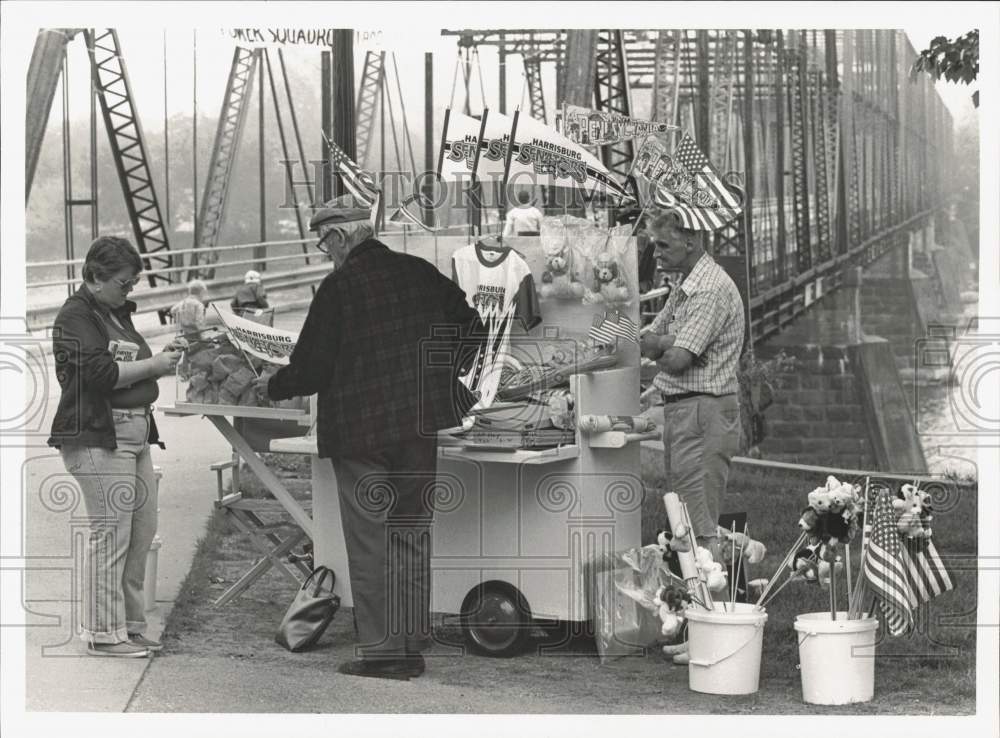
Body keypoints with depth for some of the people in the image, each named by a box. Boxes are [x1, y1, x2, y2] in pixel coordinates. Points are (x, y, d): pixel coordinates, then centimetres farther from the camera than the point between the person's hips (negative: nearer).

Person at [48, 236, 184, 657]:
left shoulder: (117, 314, 20)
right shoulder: (76, 315, -8)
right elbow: (101, 373, -19)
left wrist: (164, 356, 7)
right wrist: (154, 365, -12)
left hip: (134, 433, 9)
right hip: (97, 436, -9)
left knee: (142, 529, 9)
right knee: (111, 531, -8)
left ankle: (129, 624, 18)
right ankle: (104, 633, -2)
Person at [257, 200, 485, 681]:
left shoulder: (338, 287, -10)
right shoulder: (420, 273, 5)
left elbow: (312, 369, -9)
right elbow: (472, 329, 11)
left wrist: (272, 387, 10)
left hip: (360, 432, -5)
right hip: (419, 428, 5)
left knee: (369, 542, 1)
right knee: (411, 535, 12)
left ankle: (381, 650, 2)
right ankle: (412, 645, 16)